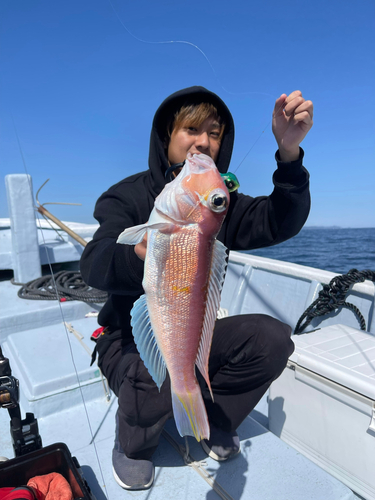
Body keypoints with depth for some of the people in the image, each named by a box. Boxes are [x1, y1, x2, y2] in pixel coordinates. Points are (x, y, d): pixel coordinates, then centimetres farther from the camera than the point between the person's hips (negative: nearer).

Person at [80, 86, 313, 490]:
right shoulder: (129, 196, -13)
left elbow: (280, 222, -16)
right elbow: (94, 265, -30)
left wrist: (289, 151, -32)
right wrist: (141, 254, -54)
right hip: (131, 338, -3)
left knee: (273, 337, -15)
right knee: (157, 374, -34)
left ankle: (213, 419, 10)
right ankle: (133, 445, 3)